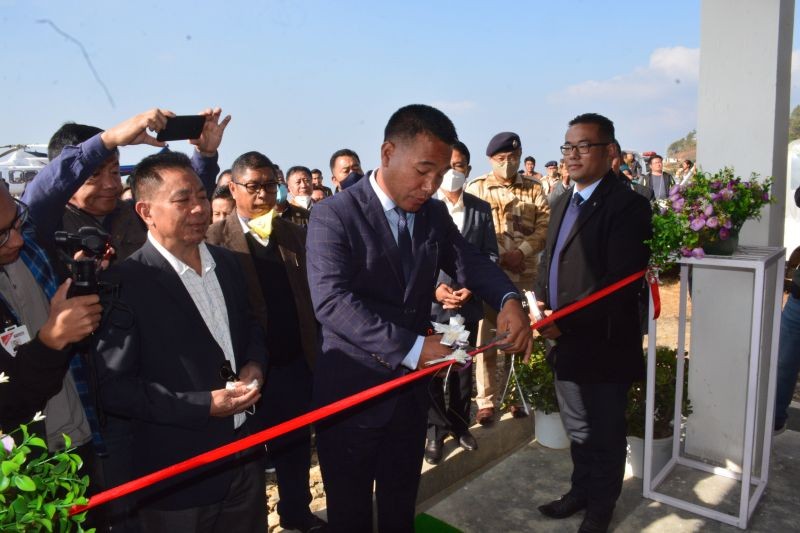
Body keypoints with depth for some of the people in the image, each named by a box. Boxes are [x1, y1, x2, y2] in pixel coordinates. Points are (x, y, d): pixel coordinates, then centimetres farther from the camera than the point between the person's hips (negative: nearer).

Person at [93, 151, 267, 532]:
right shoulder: (125, 283, -16)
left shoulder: (226, 263, 3)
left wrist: (254, 365, -5)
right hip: (177, 475, -5)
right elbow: (114, 387, -16)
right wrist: (204, 405, -22)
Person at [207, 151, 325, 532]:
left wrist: (315, 349, 5)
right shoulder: (215, 239, -9)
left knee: (296, 445, 19)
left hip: (296, 363, 4)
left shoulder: (293, 233, 6)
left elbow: (309, 293, 9)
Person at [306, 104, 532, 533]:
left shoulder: (435, 214, 3)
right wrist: (413, 347, -34)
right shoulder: (333, 216, -17)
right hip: (350, 393, -5)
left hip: (411, 389, 6)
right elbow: (332, 301, -27)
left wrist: (508, 300, -14)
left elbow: (468, 261, 8)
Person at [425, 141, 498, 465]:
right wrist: (433, 287, -17)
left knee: (463, 368, 16)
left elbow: (490, 254, 6)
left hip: (468, 303, 3)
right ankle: (436, 429, 24)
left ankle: (460, 424, 34)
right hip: (431, 303, -3)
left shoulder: (481, 209, 6)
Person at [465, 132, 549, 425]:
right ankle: (486, 400, 11)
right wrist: (497, 256, -13)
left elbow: (546, 224, 2)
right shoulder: (476, 188, 3)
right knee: (486, 338, 0)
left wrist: (522, 251, -12)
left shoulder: (533, 189, 9)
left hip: (525, 273, 2)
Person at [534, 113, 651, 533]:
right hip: (566, 342, 7)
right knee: (577, 428, 23)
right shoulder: (563, 202, 10)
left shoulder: (626, 205, -17)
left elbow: (621, 282, -24)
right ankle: (581, 491, 44)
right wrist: (541, 305, -2)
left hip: (603, 345, -7)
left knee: (605, 434, 14)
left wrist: (565, 323, -25)